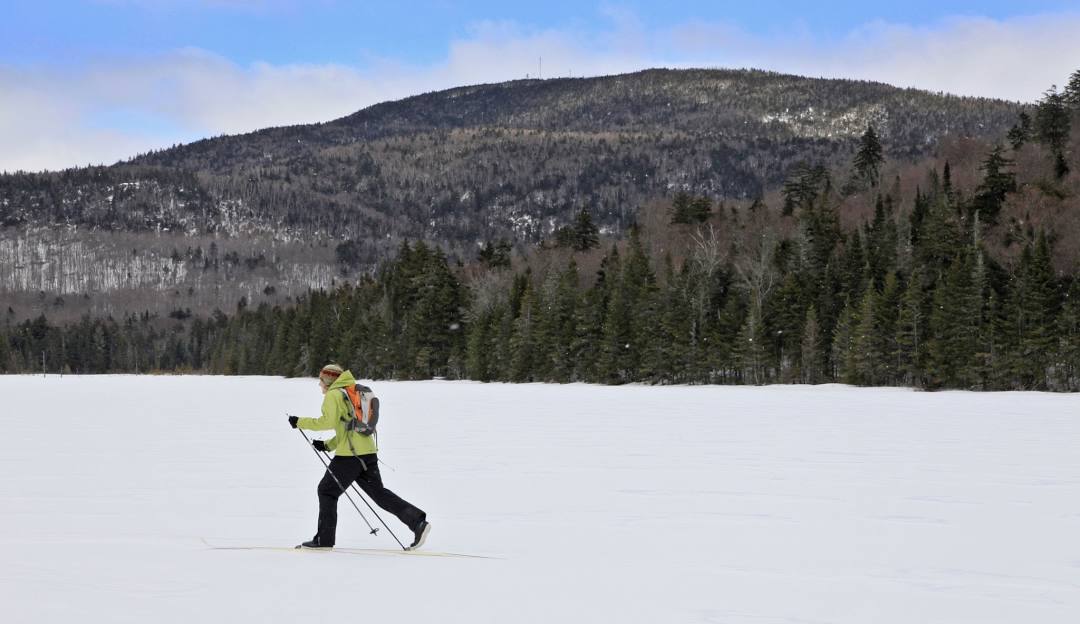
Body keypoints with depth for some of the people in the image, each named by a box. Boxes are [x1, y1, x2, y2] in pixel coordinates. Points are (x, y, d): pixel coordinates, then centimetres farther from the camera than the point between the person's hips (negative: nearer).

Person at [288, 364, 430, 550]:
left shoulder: (333, 395, -4)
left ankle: (324, 539, 5)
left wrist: (301, 422, -10)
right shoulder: (352, 394, 24)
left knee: (327, 491, 4)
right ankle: (417, 521, -2)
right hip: (368, 451, 8)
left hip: (350, 454, -8)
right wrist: (328, 445, 21)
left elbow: (328, 421, -18)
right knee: (378, 492, 10)